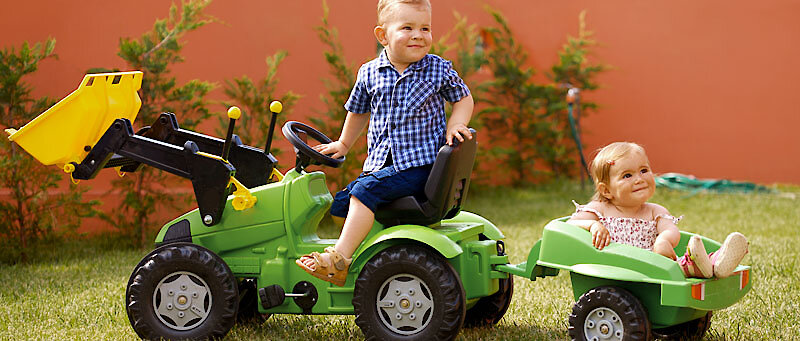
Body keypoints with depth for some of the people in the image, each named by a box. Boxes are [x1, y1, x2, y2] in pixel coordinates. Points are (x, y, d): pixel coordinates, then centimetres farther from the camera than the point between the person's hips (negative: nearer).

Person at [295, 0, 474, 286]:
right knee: (339, 204, 1)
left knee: (365, 190, -24)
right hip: (380, 163, 6)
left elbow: (463, 99, 13)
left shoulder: (439, 70, -3)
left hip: (419, 164, -5)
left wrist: (454, 125, -6)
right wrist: (343, 144, 31)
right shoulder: (369, 74, 4)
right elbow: (358, 110, 23)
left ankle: (340, 259, -24)